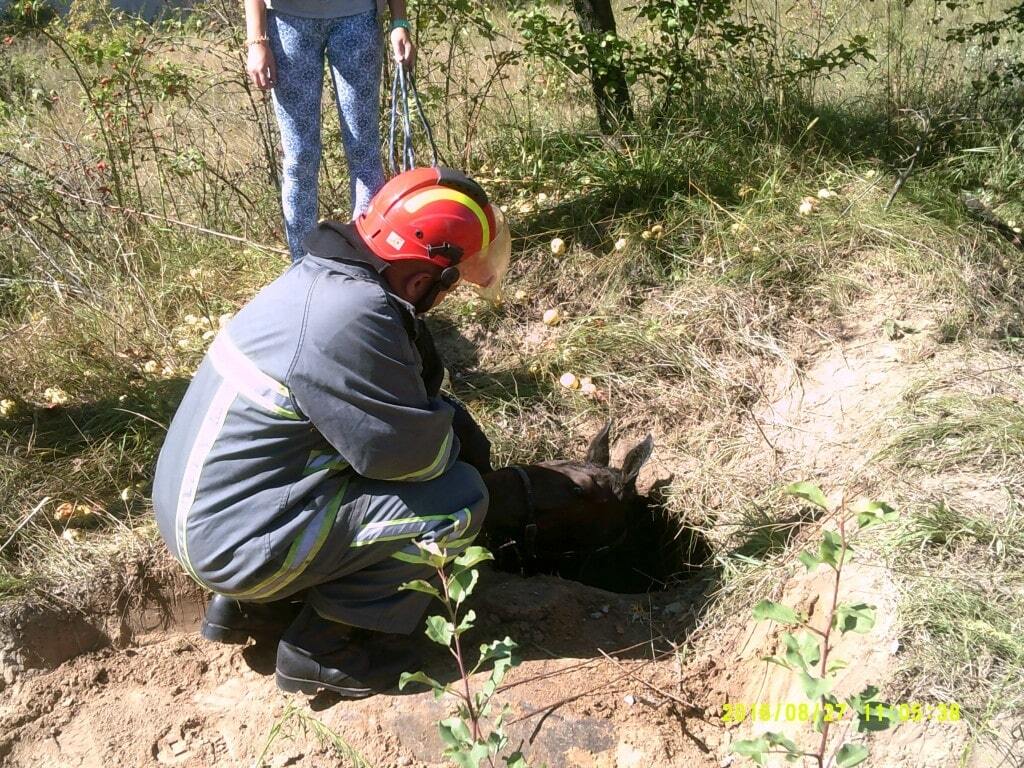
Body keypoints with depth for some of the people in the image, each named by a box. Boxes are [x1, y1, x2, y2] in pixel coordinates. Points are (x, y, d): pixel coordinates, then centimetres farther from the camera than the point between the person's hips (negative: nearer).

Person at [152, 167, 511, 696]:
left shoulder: (328, 274, 2)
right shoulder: (352, 319, -28)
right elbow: (410, 453, -21)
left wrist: (463, 436, 6)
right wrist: (459, 444, -1)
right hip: (234, 539, -10)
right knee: (458, 499, -12)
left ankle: (244, 604, 21)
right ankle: (323, 650, 2)